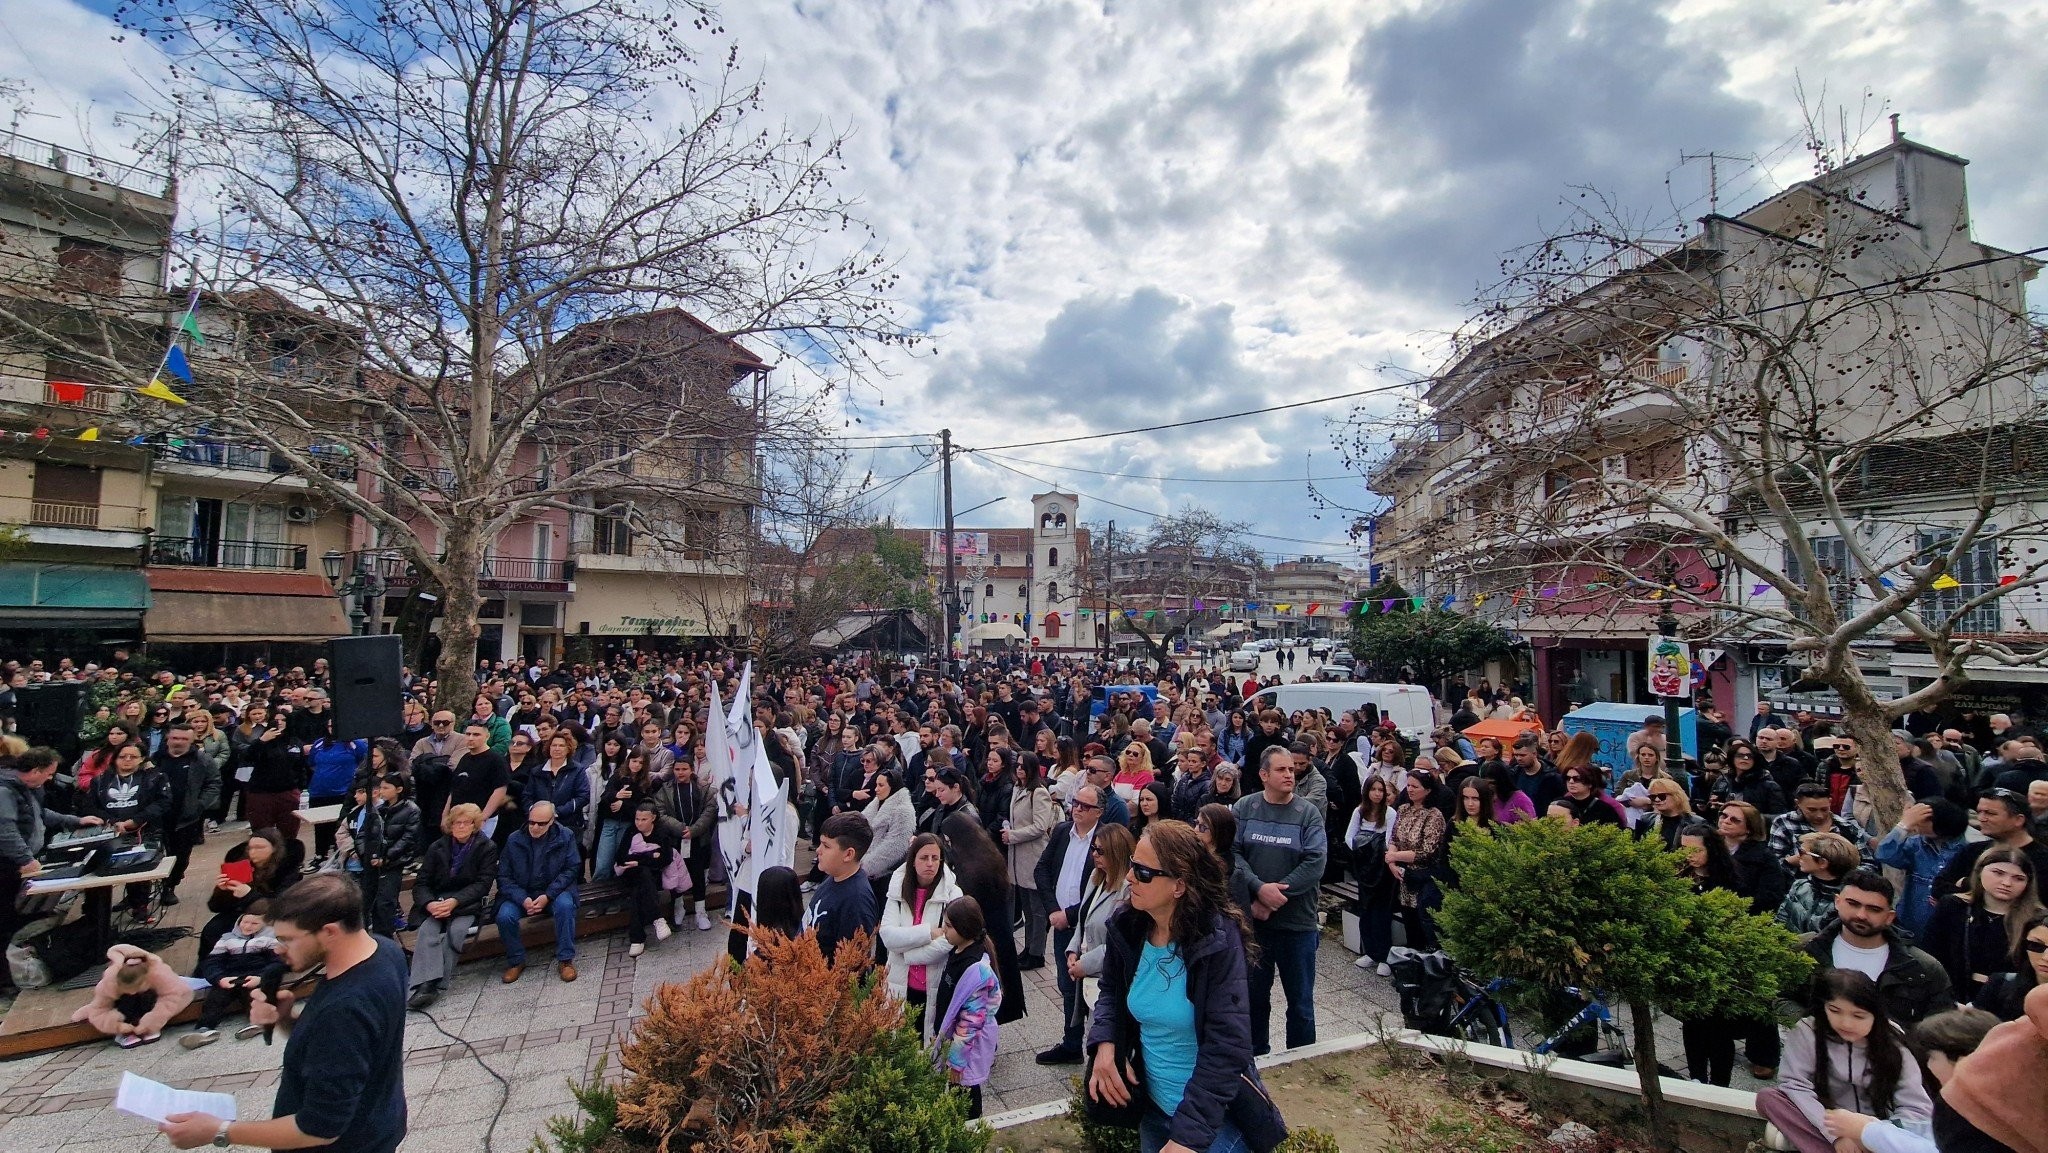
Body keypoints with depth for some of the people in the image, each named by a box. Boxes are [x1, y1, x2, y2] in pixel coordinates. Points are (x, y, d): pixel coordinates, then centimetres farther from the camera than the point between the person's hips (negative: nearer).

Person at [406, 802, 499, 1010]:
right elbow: (421, 883, 5)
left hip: (468, 904, -2)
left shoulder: (487, 847, 1)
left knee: (456, 930, -31)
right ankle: (426, 983, -41)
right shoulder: (437, 847, 10)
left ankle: (432, 984, -31)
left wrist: (454, 901, -20)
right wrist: (430, 903, -16)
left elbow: (483, 884, -5)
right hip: (436, 902, 2)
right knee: (427, 930, -28)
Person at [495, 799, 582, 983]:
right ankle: (516, 960, 0)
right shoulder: (514, 840, -4)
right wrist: (522, 899, -18)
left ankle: (566, 959, -17)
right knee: (504, 916, -27)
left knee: (565, 905, -33)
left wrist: (548, 896, -20)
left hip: (554, 892, -2)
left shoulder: (565, 837, -7)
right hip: (521, 894, 2)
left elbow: (572, 869, -8)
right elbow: (503, 876, -2)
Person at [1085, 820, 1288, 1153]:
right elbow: (1111, 990, 8)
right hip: (1153, 1107, 6)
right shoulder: (1126, 927, -8)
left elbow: (1227, 1046, -26)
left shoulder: (1217, 941, -25)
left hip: (1214, 1115, -6)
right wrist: (1105, 1043, -12)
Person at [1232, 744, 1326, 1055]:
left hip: (1297, 922, -1)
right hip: (1251, 919, 1)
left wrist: (1275, 895, -18)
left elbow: (1315, 864, -13)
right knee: (1254, 995, 16)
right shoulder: (1244, 808, -1)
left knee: (1301, 1001, 11)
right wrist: (1260, 889, -21)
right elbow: (1232, 853, -8)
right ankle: (1256, 1057, 35)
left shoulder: (1308, 812, -4)